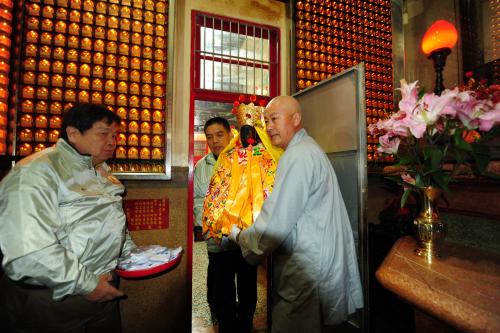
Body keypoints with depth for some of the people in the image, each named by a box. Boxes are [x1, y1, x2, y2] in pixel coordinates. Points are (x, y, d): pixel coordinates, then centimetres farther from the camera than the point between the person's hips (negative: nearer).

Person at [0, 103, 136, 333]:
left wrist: (132, 254, 6)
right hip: (52, 298, -7)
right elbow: (26, 253, -28)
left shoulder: (100, 170, 7)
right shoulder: (36, 172, -20)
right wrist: (86, 286, -22)